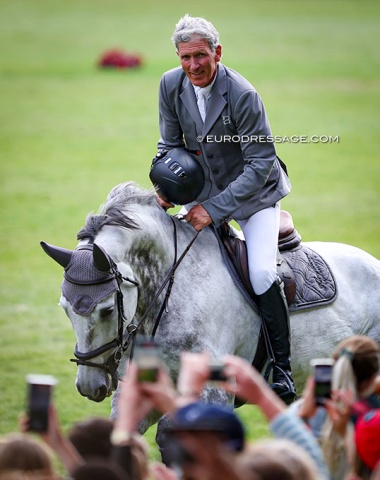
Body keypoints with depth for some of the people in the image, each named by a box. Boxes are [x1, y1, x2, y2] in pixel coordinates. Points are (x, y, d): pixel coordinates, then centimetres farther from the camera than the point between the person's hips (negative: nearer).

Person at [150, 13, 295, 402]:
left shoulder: (242, 94, -27)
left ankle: (281, 368, -10)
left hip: (253, 192, -5)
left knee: (261, 273, -20)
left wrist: (214, 209, -30)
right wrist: (165, 185, -16)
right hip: (203, 190, 5)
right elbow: (170, 144, 4)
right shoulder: (171, 85, -10)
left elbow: (261, 163, -25)